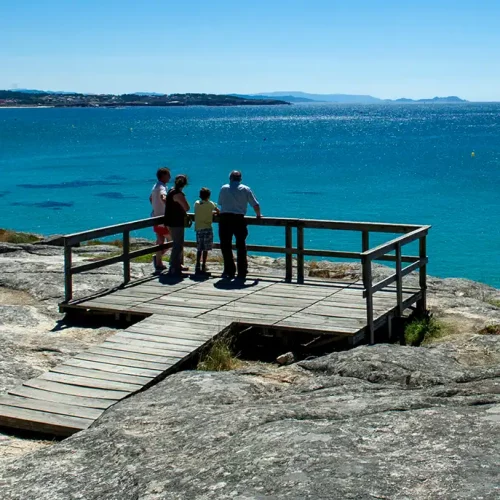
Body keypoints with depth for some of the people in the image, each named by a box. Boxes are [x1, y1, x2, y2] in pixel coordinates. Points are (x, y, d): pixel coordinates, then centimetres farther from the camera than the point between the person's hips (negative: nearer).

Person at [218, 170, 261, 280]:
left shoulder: (224, 188, 7)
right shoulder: (246, 189, 6)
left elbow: (220, 203, 13)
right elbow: (255, 204, 6)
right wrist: (258, 215, 24)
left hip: (225, 219, 0)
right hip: (239, 219, 0)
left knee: (226, 246, 7)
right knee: (241, 246, 10)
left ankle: (229, 271, 6)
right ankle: (242, 272, 9)